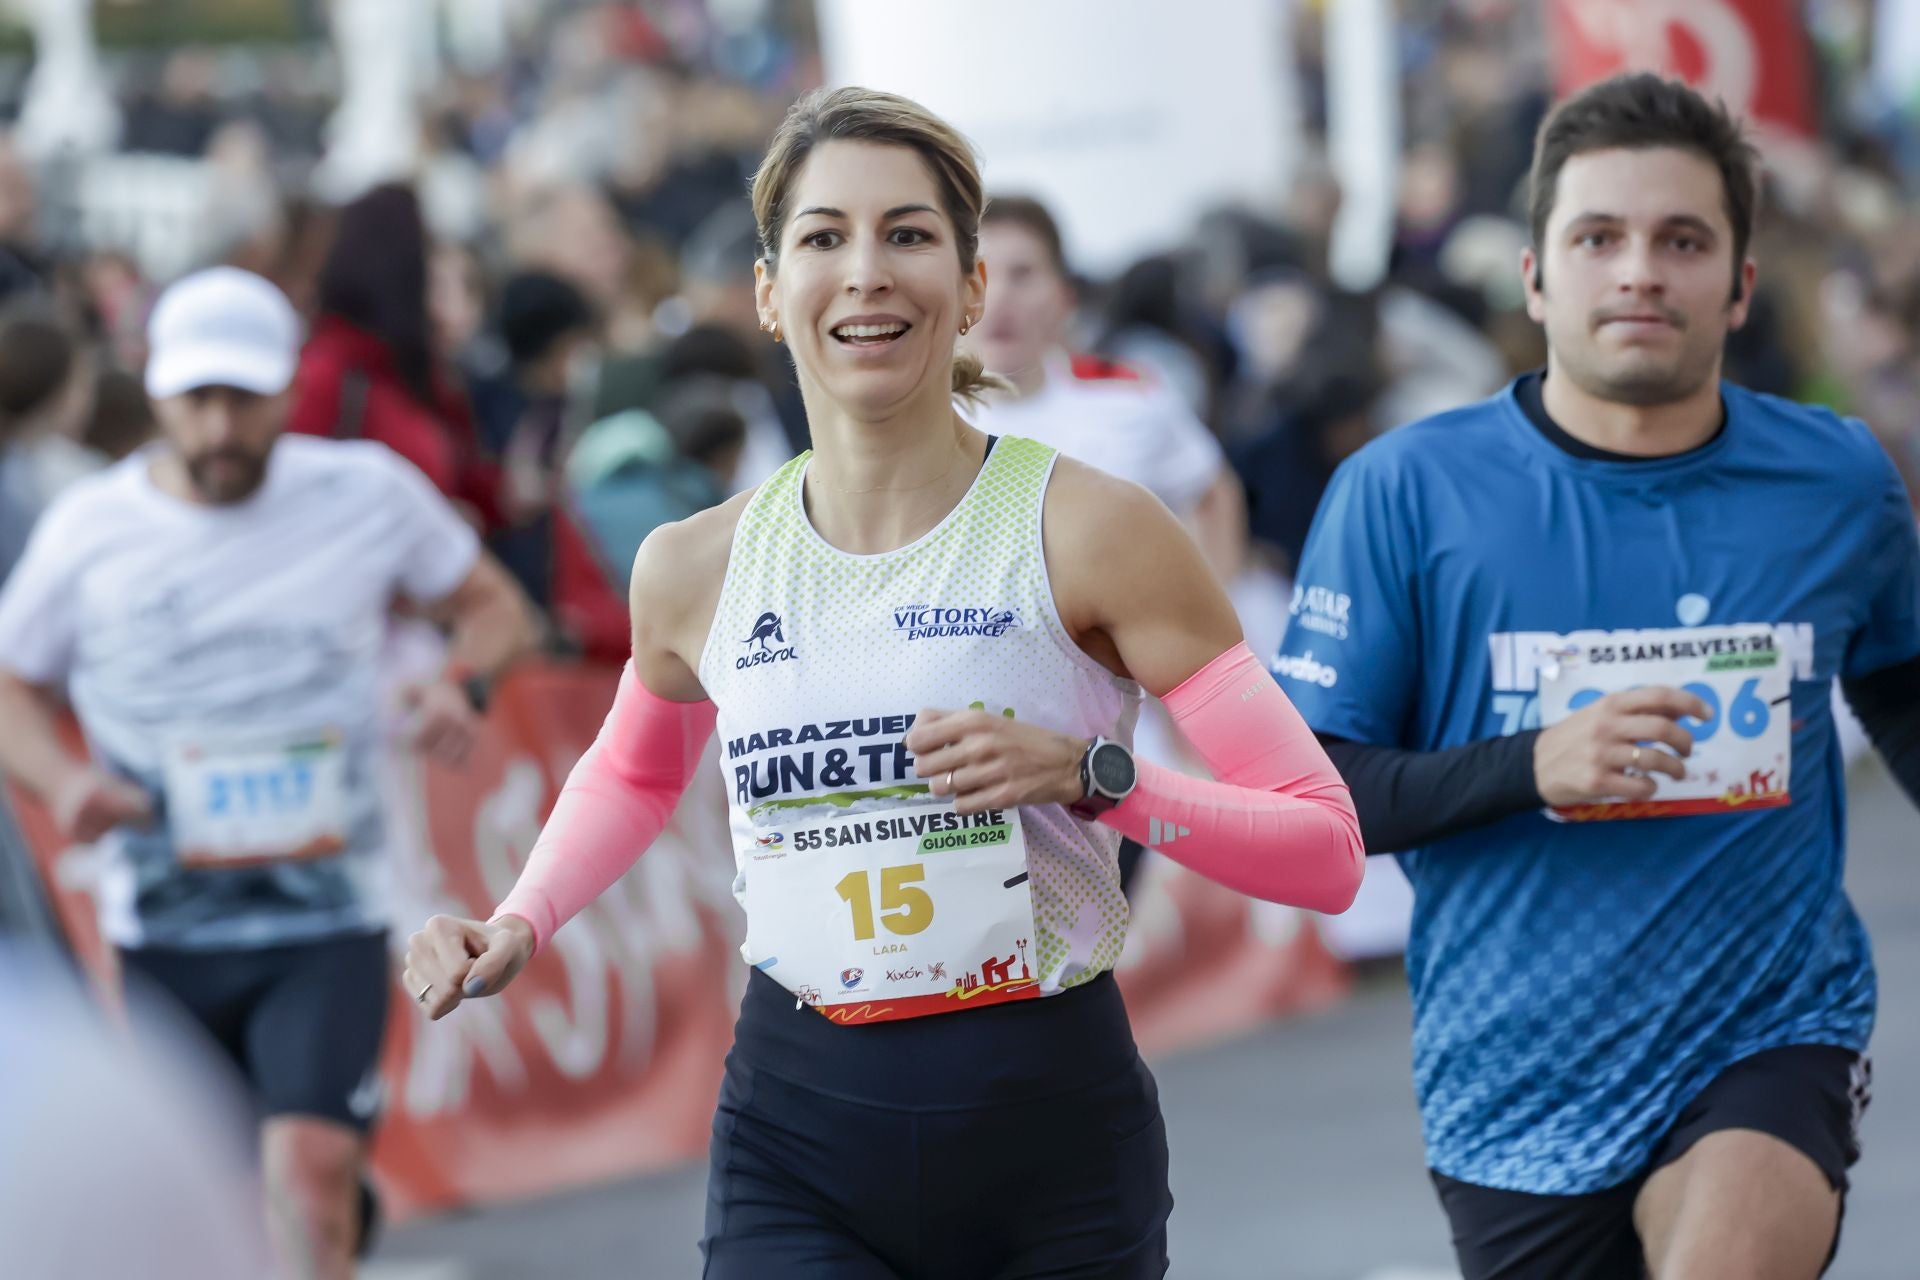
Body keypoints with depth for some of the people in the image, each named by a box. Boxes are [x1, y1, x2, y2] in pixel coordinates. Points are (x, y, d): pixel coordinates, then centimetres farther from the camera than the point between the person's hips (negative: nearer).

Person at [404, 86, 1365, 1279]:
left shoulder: (1089, 530, -7)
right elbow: (634, 774, 29)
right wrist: (519, 926, 12)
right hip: (798, 1162, 2)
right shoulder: (699, 568, 4)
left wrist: (1089, 771, -21)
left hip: (1050, 1147, -1)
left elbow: (1325, 846, -8)